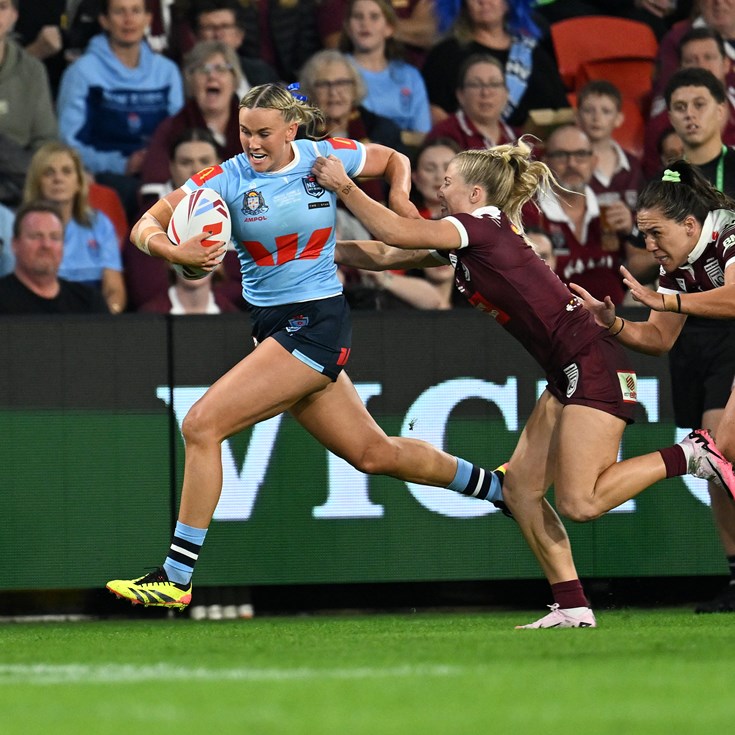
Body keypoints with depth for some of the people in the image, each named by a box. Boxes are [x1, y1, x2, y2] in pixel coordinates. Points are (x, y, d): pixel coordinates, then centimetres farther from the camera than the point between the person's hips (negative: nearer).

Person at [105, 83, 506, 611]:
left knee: (202, 426, -17)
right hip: (271, 325, 5)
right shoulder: (227, 179, -3)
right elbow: (146, 226, -9)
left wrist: (400, 196, -6)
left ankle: (176, 579, -10)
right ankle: (497, 486, 38)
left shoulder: (326, 157, -6)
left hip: (317, 322, -5)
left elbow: (393, 159, 15)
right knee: (375, 453, 16)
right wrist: (173, 251, -30)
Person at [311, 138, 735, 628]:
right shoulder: (464, 240, 16)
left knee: (580, 502, -17)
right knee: (520, 487, 5)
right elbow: (386, 256, 21)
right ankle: (572, 608, 4)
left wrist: (343, 186, -5)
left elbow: (395, 233, -15)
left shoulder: (481, 225, -10)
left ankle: (690, 455, -6)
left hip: (594, 363, -10)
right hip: (568, 374, 10)